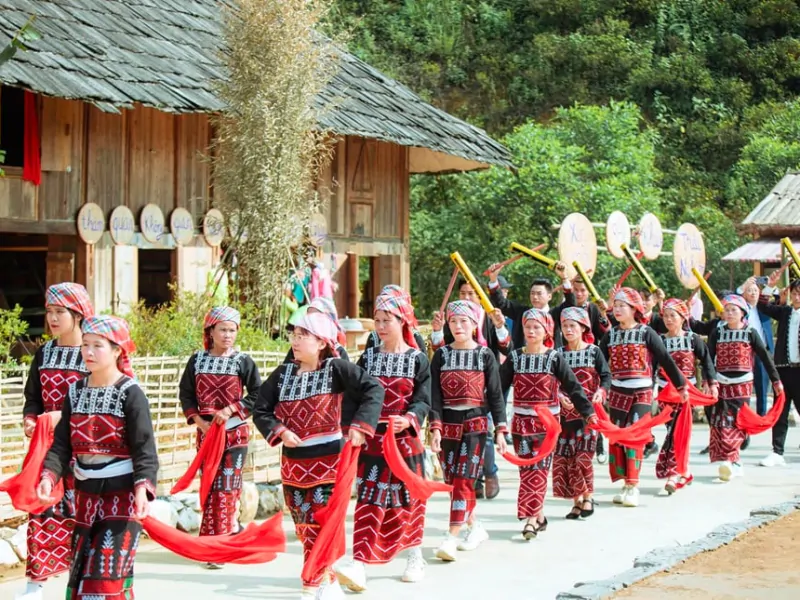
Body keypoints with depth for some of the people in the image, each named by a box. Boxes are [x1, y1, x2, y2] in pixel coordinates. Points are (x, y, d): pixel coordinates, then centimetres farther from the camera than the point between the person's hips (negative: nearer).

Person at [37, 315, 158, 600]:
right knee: (80, 568, 12)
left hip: (123, 494, -6)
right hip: (86, 493, 6)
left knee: (108, 570, -11)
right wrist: (49, 476, -15)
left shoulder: (130, 393, -11)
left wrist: (143, 489, -30)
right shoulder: (76, 391, 6)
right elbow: (62, 443, 3)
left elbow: (144, 448, -16)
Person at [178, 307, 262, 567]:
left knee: (227, 487, -6)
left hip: (235, 431, -3)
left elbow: (257, 394, -4)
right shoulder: (197, 360, 4)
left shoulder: (243, 361, -2)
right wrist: (198, 420, -5)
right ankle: (230, 528, 17)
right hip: (205, 430, 3)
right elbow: (185, 393, 8)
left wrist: (230, 409, -13)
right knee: (209, 486, 4)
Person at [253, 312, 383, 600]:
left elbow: (374, 389, -11)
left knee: (319, 525, -7)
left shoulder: (336, 368, -7)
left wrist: (359, 426, -18)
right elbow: (261, 410, 7)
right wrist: (279, 432, -10)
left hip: (329, 460, -5)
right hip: (294, 463, 5)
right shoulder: (283, 373, 4)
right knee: (304, 527, 10)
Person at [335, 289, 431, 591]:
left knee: (408, 498, 9)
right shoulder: (368, 357, 6)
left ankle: (415, 556, 28)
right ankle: (359, 565, -8)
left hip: (406, 439, -1)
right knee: (370, 501, -5)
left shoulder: (418, 359, -1)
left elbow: (423, 401, -5)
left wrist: (409, 419, -23)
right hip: (373, 439, 1)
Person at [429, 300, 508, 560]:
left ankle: (452, 538, -17)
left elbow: (495, 394, 2)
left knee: (464, 479, -12)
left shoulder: (485, 355, 1)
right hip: (448, 424, 3)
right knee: (453, 481, 7)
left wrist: (500, 430, -3)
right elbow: (435, 393, 2)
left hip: (475, 424, -3)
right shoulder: (441, 355, 6)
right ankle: (475, 527, 25)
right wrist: (435, 427, -9)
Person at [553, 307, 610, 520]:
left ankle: (587, 496, 5)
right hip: (565, 412, 3)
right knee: (564, 456, 0)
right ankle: (577, 500, 10)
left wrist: (601, 391, -20)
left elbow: (606, 376, 0)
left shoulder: (594, 352, 1)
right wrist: (559, 396, -12)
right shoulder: (559, 354, 7)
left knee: (583, 454, -11)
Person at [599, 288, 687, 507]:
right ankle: (626, 484, 12)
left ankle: (633, 487, -9)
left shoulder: (646, 333, -3)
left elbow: (665, 359, 0)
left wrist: (681, 385, 4)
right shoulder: (611, 335, 8)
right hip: (617, 393, 4)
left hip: (641, 393, -4)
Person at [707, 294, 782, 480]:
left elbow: (765, 356, 7)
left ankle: (728, 460, -14)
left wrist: (776, 380, 6)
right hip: (721, 383, 1)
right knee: (721, 422, -6)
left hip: (742, 383, -1)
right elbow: (709, 358, 3)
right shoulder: (718, 332, 8)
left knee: (736, 423, -8)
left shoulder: (750, 333, 5)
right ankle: (734, 463, -3)